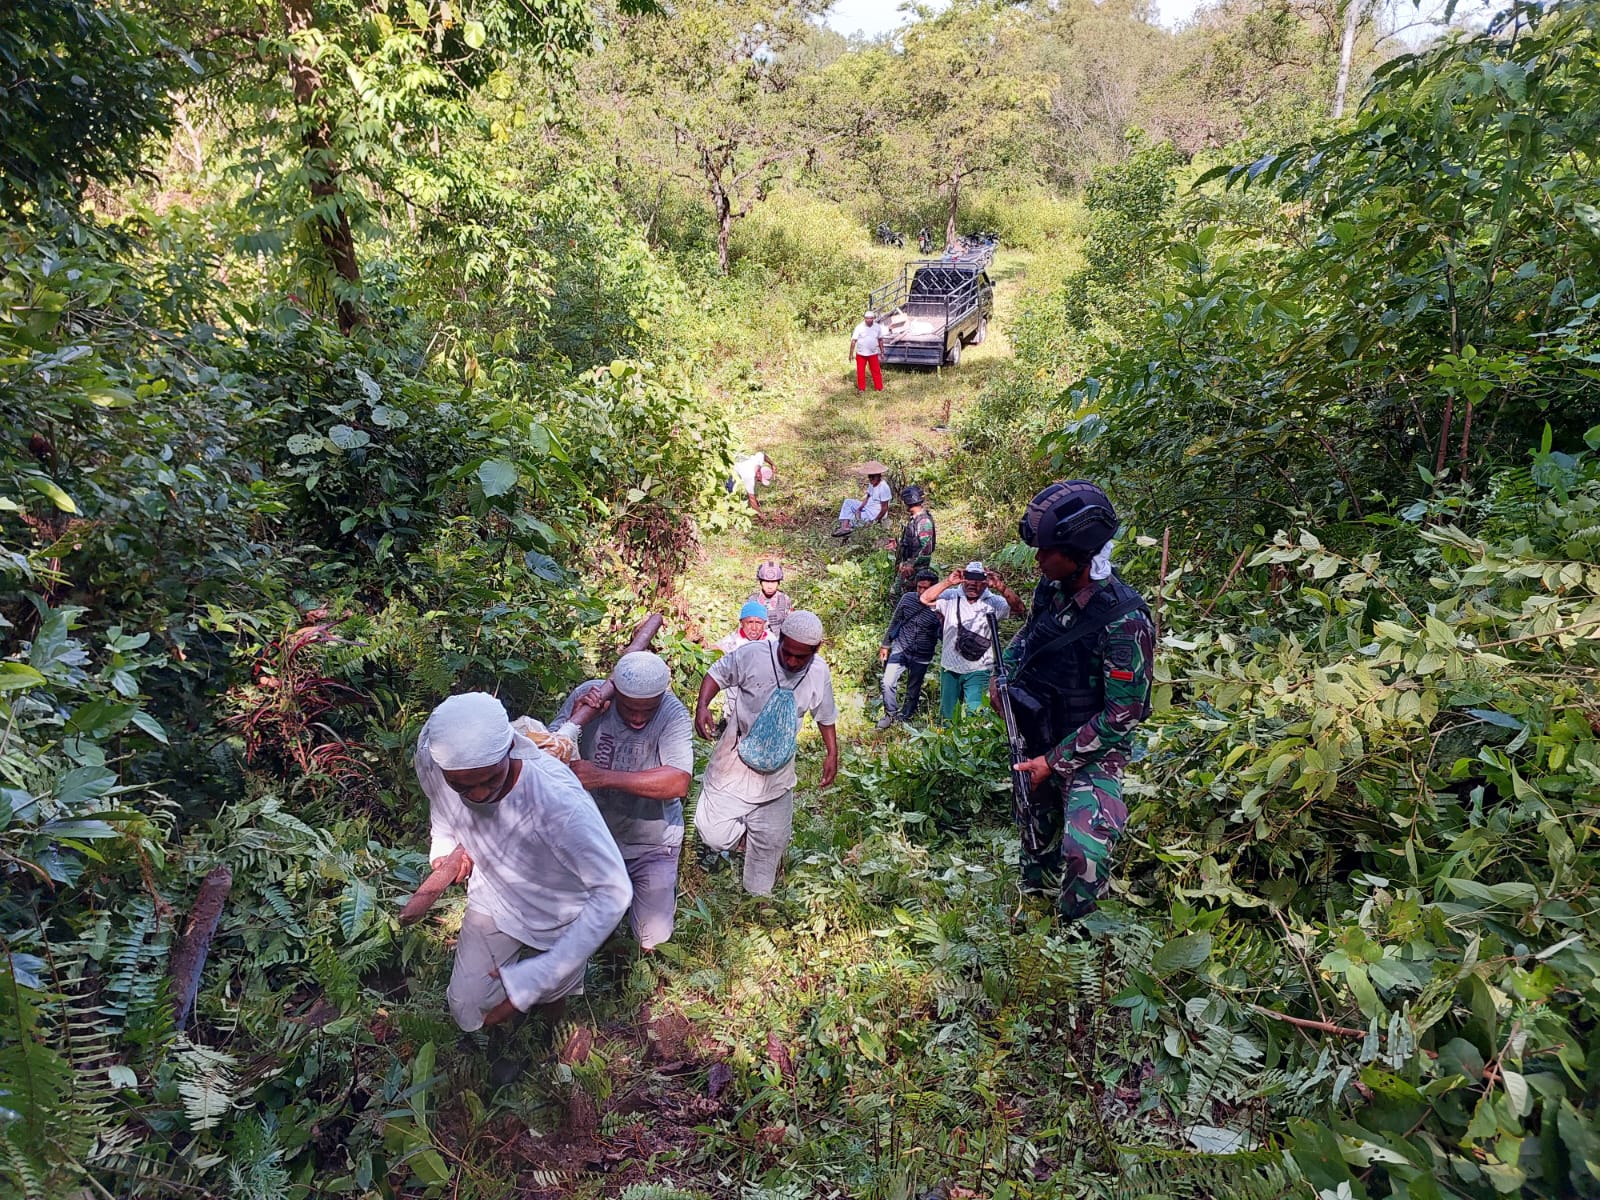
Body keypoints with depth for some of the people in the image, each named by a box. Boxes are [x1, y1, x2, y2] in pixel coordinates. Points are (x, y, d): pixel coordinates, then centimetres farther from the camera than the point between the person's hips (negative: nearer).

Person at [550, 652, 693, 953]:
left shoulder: (673, 713, -26)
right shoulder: (587, 695, -19)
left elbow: (679, 782, -37)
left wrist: (602, 777, -43)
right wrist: (577, 720, -35)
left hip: (651, 841, -2)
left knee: (653, 934, 2)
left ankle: (665, 889, 34)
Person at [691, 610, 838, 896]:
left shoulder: (819, 673, -9)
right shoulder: (753, 654, -21)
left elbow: (825, 715, 8)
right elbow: (717, 674, -8)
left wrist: (832, 753, 8)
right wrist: (702, 705, -25)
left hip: (778, 765, 3)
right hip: (738, 754, -3)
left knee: (772, 839, 16)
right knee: (714, 833, -10)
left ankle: (757, 894, 43)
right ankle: (715, 840, 29)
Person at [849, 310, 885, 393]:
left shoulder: (877, 327, -2)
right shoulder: (859, 327, -11)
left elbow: (880, 340, 9)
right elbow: (853, 341, -10)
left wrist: (882, 352, 11)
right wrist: (851, 353, -11)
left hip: (873, 353, 2)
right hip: (861, 354, -1)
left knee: (876, 371, 5)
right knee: (860, 372, 7)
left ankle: (879, 388, 15)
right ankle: (861, 388, 20)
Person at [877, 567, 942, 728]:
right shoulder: (907, 598, -7)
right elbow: (894, 622, 7)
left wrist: (943, 624, -29)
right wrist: (885, 645, 10)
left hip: (921, 657, -1)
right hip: (900, 649, 1)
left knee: (913, 691, 13)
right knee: (888, 683, -9)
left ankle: (905, 718, 37)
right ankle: (890, 714, 14)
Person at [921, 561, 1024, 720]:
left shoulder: (994, 602, -4)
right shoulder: (951, 597, -3)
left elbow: (1018, 607, -18)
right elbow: (925, 599, -15)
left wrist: (1000, 587, -31)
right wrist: (948, 582, -24)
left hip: (978, 670, -2)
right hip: (950, 668, 2)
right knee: (947, 714, 16)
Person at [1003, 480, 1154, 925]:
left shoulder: (1124, 620, -26)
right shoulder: (1051, 588, -6)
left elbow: (1123, 715, -23)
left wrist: (1055, 761, -19)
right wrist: (1004, 675, -1)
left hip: (1092, 754, -6)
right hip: (1041, 741, 7)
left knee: (1084, 853, -22)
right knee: (1037, 834, 23)